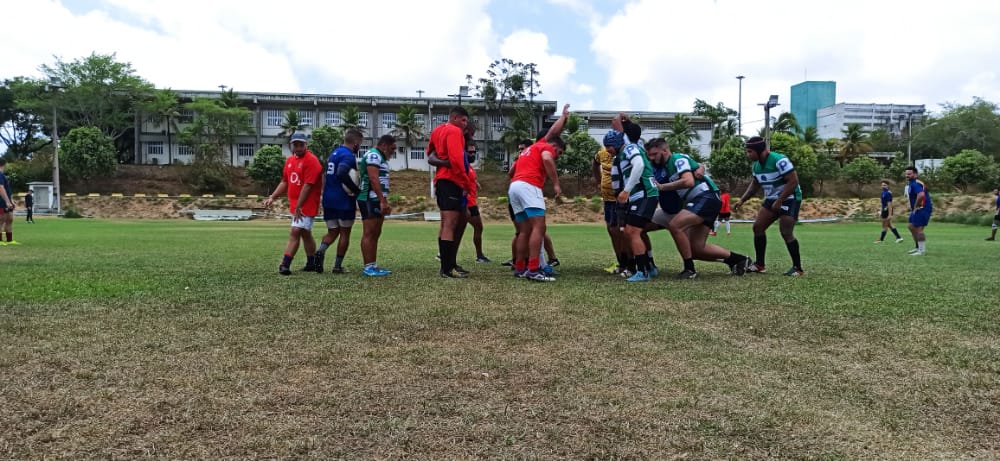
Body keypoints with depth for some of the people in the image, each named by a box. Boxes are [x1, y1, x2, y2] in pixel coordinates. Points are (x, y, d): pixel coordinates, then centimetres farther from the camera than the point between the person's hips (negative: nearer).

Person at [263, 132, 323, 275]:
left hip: (307, 205, -8)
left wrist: (298, 207, -20)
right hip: (295, 205, 9)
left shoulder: (311, 160, -14)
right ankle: (312, 263, 24)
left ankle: (285, 265, -15)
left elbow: (307, 185, -19)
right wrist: (272, 197, 8)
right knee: (305, 234, 15)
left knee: (295, 232, -13)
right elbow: (284, 182, 19)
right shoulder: (290, 160, 13)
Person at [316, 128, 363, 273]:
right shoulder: (348, 156, -15)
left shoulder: (334, 153, 14)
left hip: (328, 200, 7)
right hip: (344, 201, -7)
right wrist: (357, 190, -23)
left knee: (332, 232, 14)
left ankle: (321, 250, -14)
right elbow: (342, 174, -33)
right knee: (345, 233, 7)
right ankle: (337, 266, 10)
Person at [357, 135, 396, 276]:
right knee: (369, 233, -9)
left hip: (377, 201, 10)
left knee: (376, 234, 10)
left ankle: (373, 266, 13)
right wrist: (383, 201, -23)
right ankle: (368, 267, -8)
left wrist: (384, 201, 20)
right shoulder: (373, 155, -10)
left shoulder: (380, 157, 22)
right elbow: (373, 179, -19)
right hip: (370, 200, -10)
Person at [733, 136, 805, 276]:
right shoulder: (756, 165, 3)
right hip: (772, 199, 9)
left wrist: (779, 201, -25)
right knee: (758, 227, 3)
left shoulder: (779, 160, -23)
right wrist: (742, 200, 5)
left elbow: (793, 182, -25)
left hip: (789, 199, -8)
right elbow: (755, 184, 16)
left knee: (786, 233, -15)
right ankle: (760, 264, 12)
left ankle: (798, 268, -2)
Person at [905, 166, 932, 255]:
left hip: (922, 209, -11)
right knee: (911, 227, 17)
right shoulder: (914, 183, 15)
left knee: (918, 229, -10)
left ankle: (922, 250, -5)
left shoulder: (915, 183, -18)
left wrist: (915, 207, -23)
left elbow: (921, 195, -36)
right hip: (918, 209, 11)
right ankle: (918, 247, 26)